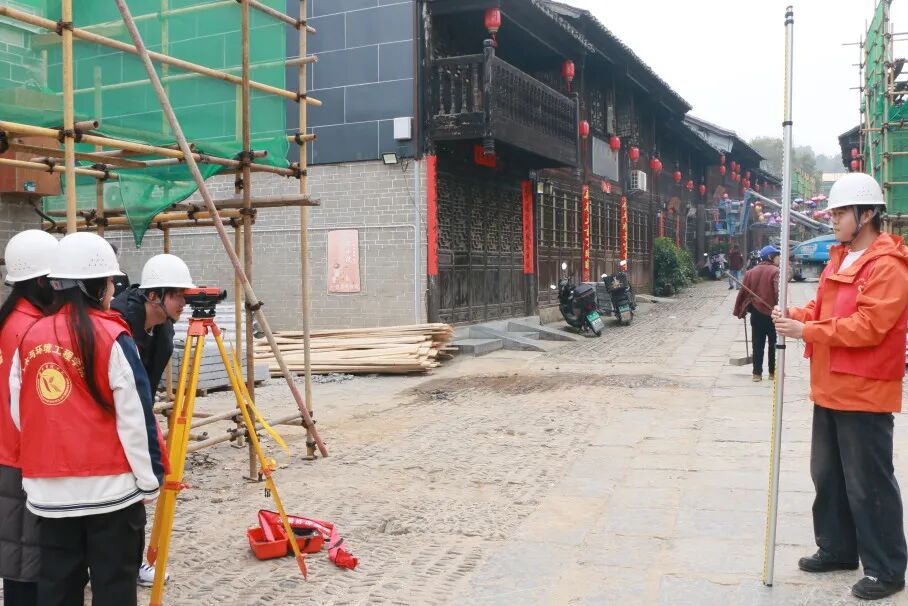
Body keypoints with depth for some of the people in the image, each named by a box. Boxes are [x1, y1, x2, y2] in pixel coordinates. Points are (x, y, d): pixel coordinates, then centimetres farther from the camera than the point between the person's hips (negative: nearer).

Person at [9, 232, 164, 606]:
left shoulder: (31, 338, 3)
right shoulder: (112, 338, -12)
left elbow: (20, 414, 10)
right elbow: (135, 419, -13)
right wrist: (149, 479, -4)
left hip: (50, 489, 5)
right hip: (110, 486, -5)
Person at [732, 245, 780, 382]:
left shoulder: (751, 272, 6)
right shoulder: (775, 271, -10)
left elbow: (743, 292, 7)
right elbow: (778, 293, -22)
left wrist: (740, 311, 15)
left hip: (756, 313, 4)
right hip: (772, 314, -4)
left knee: (758, 344, 9)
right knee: (774, 343, 10)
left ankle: (757, 373, 8)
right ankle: (773, 372, 16)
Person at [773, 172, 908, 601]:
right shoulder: (839, 258, 13)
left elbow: (866, 326, -25)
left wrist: (806, 331, -23)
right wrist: (796, 315, -3)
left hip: (864, 393, -9)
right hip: (830, 387, 9)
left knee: (869, 483, 0)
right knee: (827, 474, 18)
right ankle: (837, 548, 33)